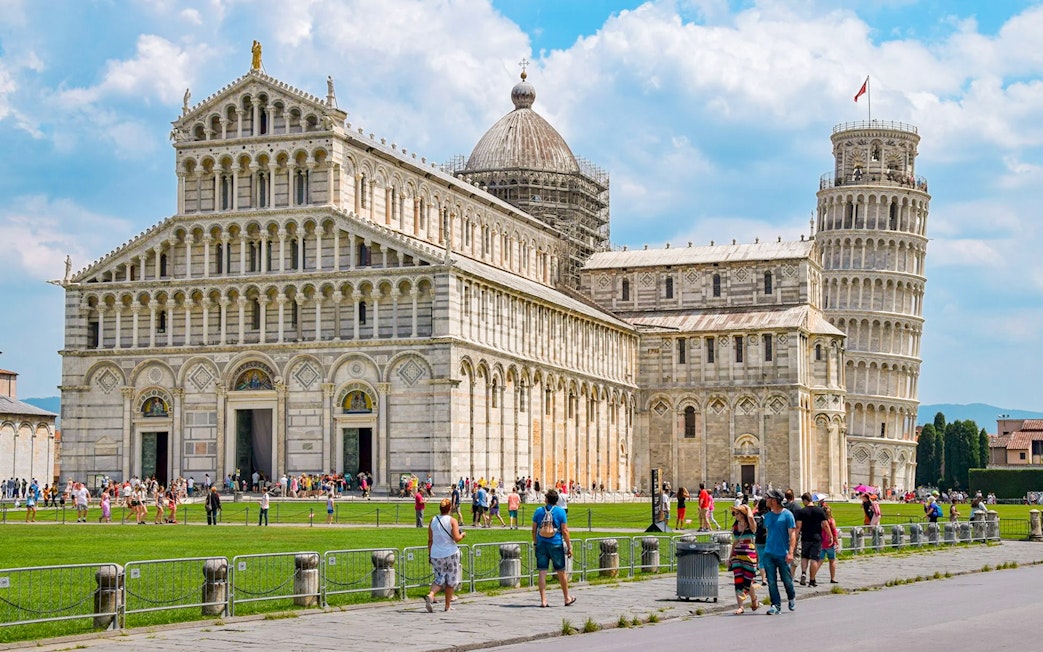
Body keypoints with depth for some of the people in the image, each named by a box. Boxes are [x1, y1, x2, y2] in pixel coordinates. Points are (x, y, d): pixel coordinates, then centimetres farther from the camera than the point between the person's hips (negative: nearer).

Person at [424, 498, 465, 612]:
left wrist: (429, 554, 13)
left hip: (436, 555, 3)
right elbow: (457, 538, -15)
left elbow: (430, 540, 5)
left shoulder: (433, 520, 3)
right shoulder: (452, 521, -7)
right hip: (450, 554, -3)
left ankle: (430, 595, -15)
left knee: (439, 579, 13)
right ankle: (447, 606, 13)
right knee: (450, 580, 10)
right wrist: (463, 534, 6)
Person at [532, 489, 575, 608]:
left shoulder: (538, 511, 2)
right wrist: (569, 547, -1)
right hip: (556, 545, -1)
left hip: (541, 545, 2)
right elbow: (564, 531, -7)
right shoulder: (561, 512, -4)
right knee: (561, 573, 11)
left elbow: (534, 530, 7)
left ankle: (543, 600, -1)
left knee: (542, 573, 2)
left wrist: (535, 543, 20)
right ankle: (567, 599, 23)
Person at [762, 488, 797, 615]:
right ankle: (776, 605, 2)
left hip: (783, 554, -4)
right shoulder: (767, 516, 10)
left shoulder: (787, 515, -7)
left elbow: (792, 534, -9)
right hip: (769, 553, 4)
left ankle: (792, 598, 33)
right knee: (771, 581, -2)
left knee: (786, 580, 7)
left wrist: (790, 552, -18)